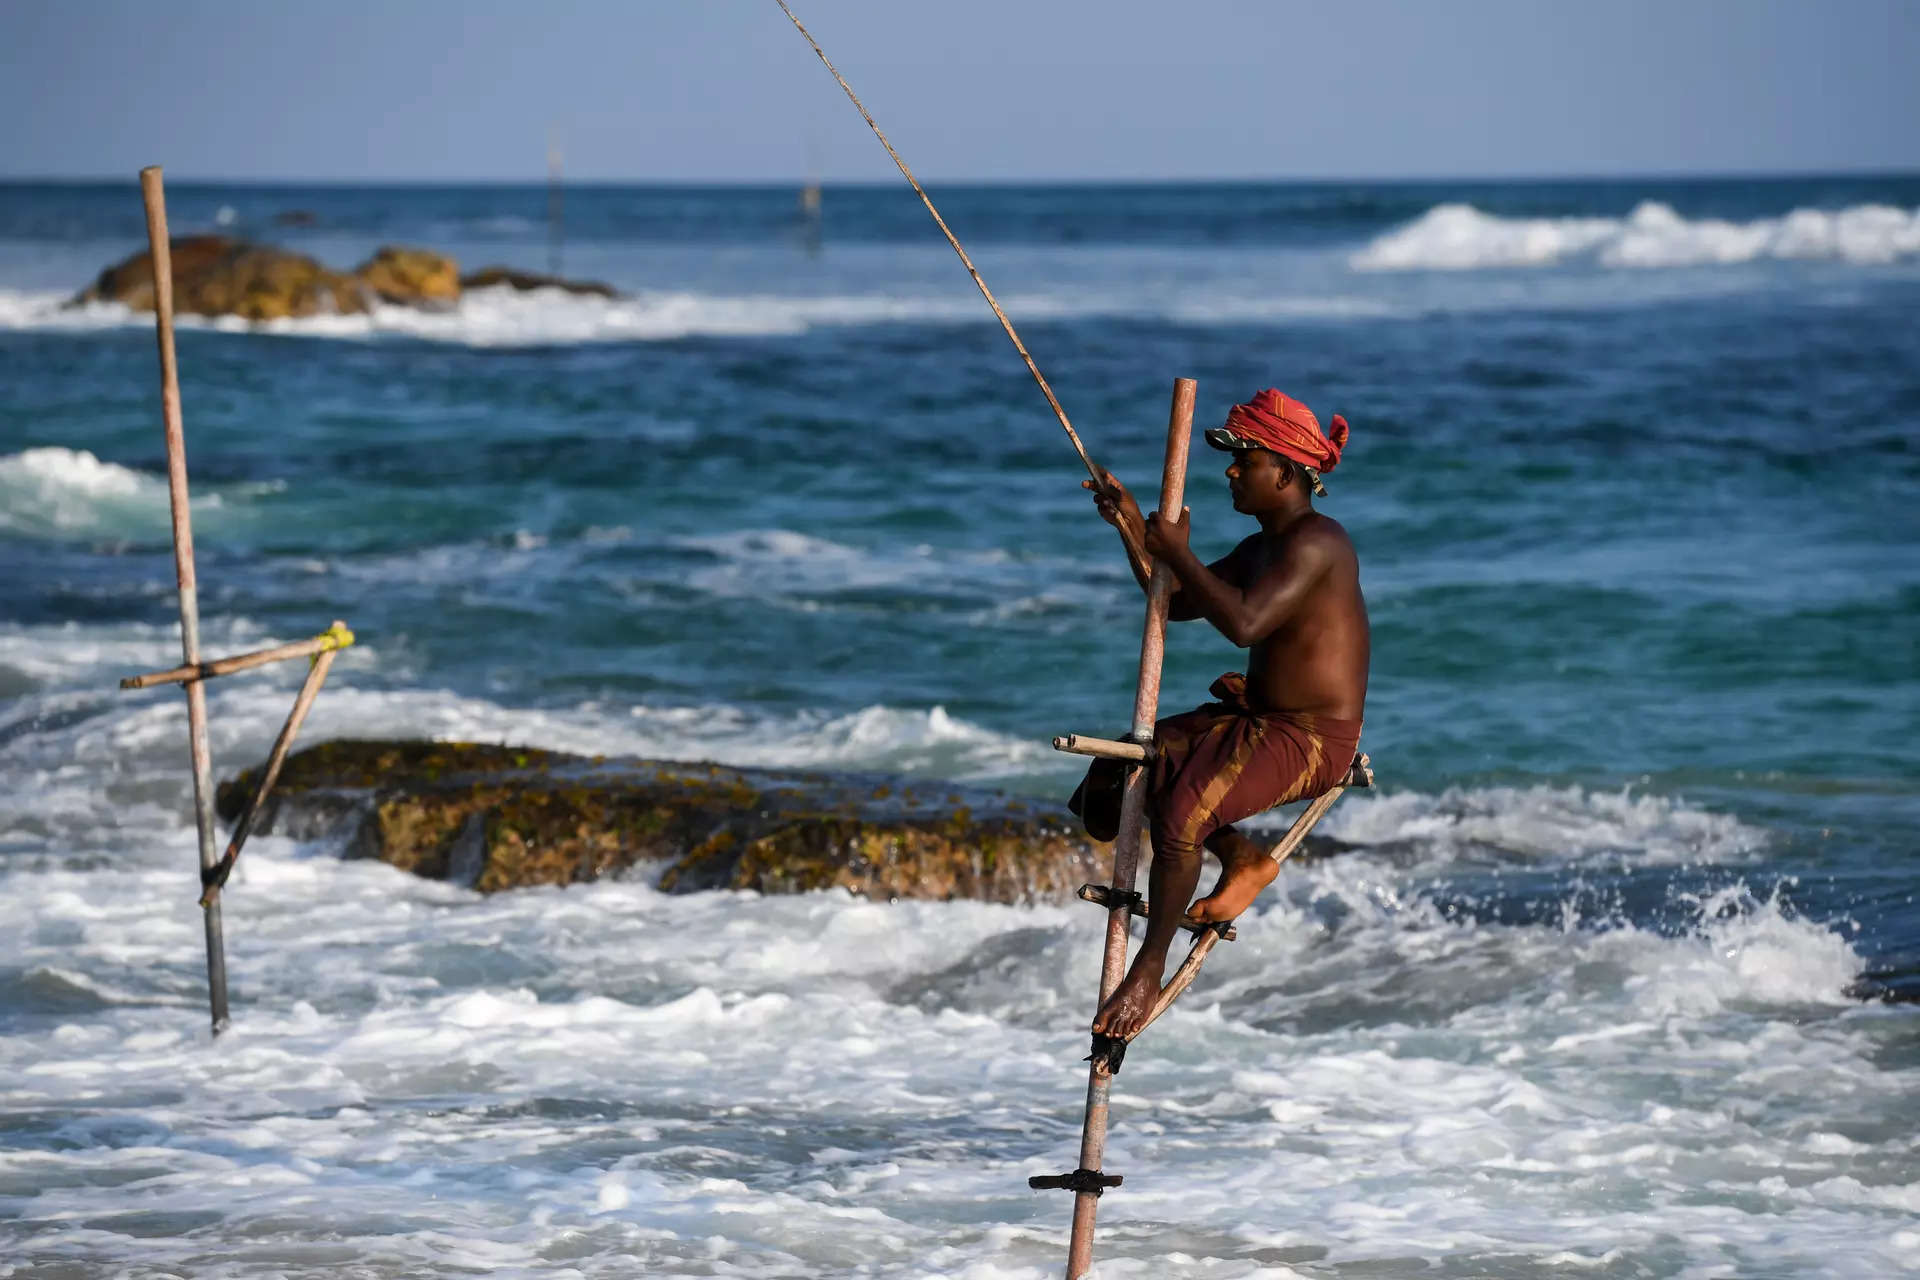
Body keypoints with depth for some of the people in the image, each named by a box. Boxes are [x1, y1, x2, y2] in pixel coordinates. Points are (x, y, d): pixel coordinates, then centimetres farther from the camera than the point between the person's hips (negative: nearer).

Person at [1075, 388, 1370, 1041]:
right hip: (1254, 718, 10)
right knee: (1113, 777, 4)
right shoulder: (1263, 547, 13)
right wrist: (1136, 532, 6)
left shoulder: (1316, 543, -18)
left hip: (1312, 740, -10)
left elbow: (1242, 622, -30)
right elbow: (1176, 603, 20)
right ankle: (1244, 859, 10)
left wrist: (1177, 552, -19)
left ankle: (1150, 966, -17)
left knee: (1180, 811, -32)